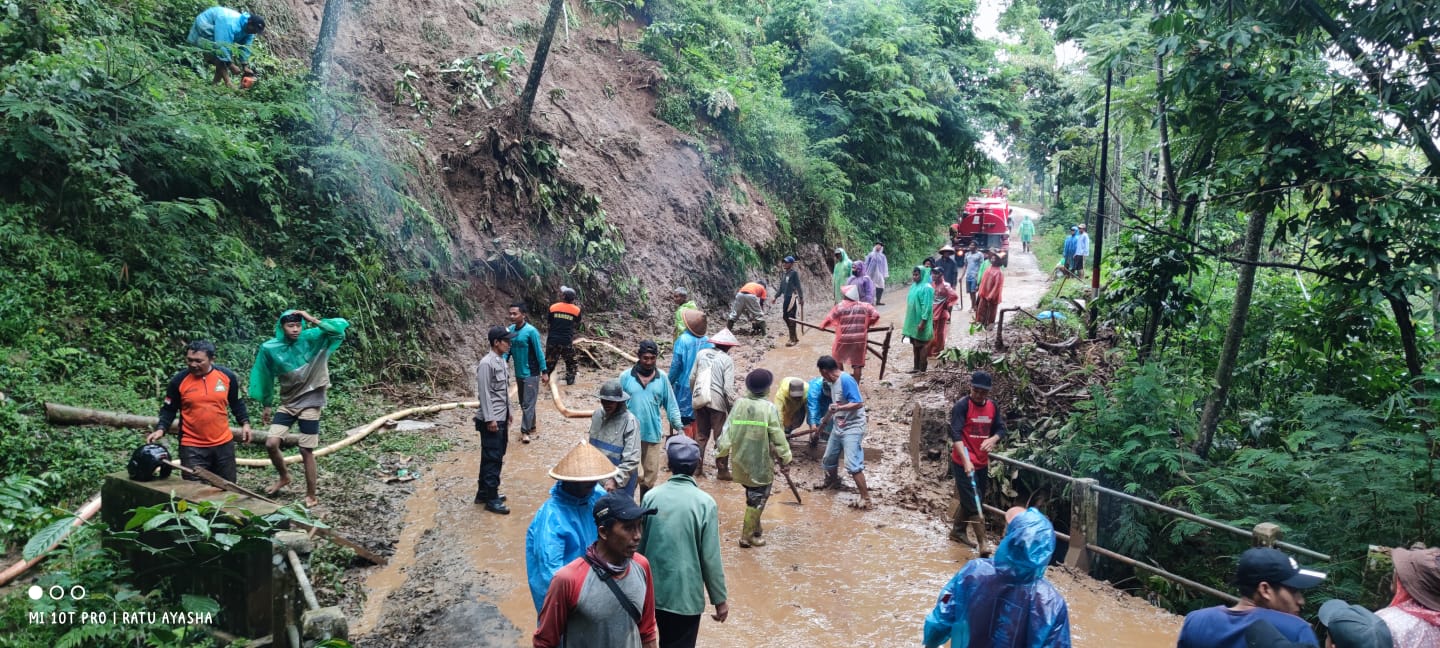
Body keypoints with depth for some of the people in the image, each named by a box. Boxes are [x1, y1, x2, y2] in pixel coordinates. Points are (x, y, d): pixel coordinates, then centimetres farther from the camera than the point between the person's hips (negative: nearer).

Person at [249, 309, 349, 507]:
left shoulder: (311, 339, -13)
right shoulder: (269, 348, -5)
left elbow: (341, 326, -24)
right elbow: (267, 378, 8)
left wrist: (314, 321, -31)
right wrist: (266, 406, 13)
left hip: (310, 403, -3)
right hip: (287, 403, 3)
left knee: (306, 451, 0)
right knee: (271, 444, -5)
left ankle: (311, 496, 13)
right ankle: (284, 477, 25)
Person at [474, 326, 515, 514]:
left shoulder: (501, 361, 11)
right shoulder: (487, 363, -18)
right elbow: (484, 393, -20)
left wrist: (508, 413, 20)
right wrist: (490, 419, -20)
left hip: (501, 418, 9)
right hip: (492, 420, -9)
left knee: (494, 458, 15)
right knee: (492, 459, -4)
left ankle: (484, 493, 26)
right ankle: (491, 499, 3)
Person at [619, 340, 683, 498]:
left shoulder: (662, 378, 1)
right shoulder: (626, 376, -5)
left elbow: (670, 403, 6)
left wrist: (677, 423, -5)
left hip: (652, 433, 3)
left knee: (650, 475, 12)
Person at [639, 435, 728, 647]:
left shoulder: (651, 497, -6)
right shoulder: (705, 503, -15)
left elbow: (639, 545, 3)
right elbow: (711, 558, -13)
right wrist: (720, 599, -2)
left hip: (655, 588, 3)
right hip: (686, 592, -3)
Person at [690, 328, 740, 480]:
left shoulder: (701, 353, 4)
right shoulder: (727, 360, -8)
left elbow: (692, 378, 8)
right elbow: (728, 388, -13)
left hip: (699, 400, 5)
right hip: (717, 402, -5)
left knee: (701, 435, 17)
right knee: (721, 437, 6)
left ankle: (697, 467, 22)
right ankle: (722, 471, 11)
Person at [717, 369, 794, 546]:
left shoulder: (739, 404, -4)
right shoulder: (769, 408, -15)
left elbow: (728, 430, -2)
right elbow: (778, 437, -12)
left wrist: (723, 451, 10)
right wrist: (785, 460, -2)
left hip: (740, 461, 5)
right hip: (760, 464, -5)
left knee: (752, 495, 22)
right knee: (757, 499, 7)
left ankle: (755, 528, 34)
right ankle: (748, 536, 11)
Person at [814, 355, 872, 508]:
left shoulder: (846, 380, -19)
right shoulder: (832, 382, 8)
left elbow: (859, 403, -24)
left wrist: (839, 408, -35)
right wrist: (824, 420, 33)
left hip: (852, 428, -9)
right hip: (838, 427, 9)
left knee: (853, 465, -16)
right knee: (828, 459, 18)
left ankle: (866, 498, -9)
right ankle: (832, 481, 46)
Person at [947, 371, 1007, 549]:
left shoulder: (993, 406, 5)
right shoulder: (962, 405, -14)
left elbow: (1001, 429, 10)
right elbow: (955, 434, -21)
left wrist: (993, 439, -15)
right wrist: (966, 461, -31)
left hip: (982, 463, 7)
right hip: (963, 463, -7)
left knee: (969, 500, 18)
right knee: (973, 504, -7)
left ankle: (958, 531, 34)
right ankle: (982, 543, -2)